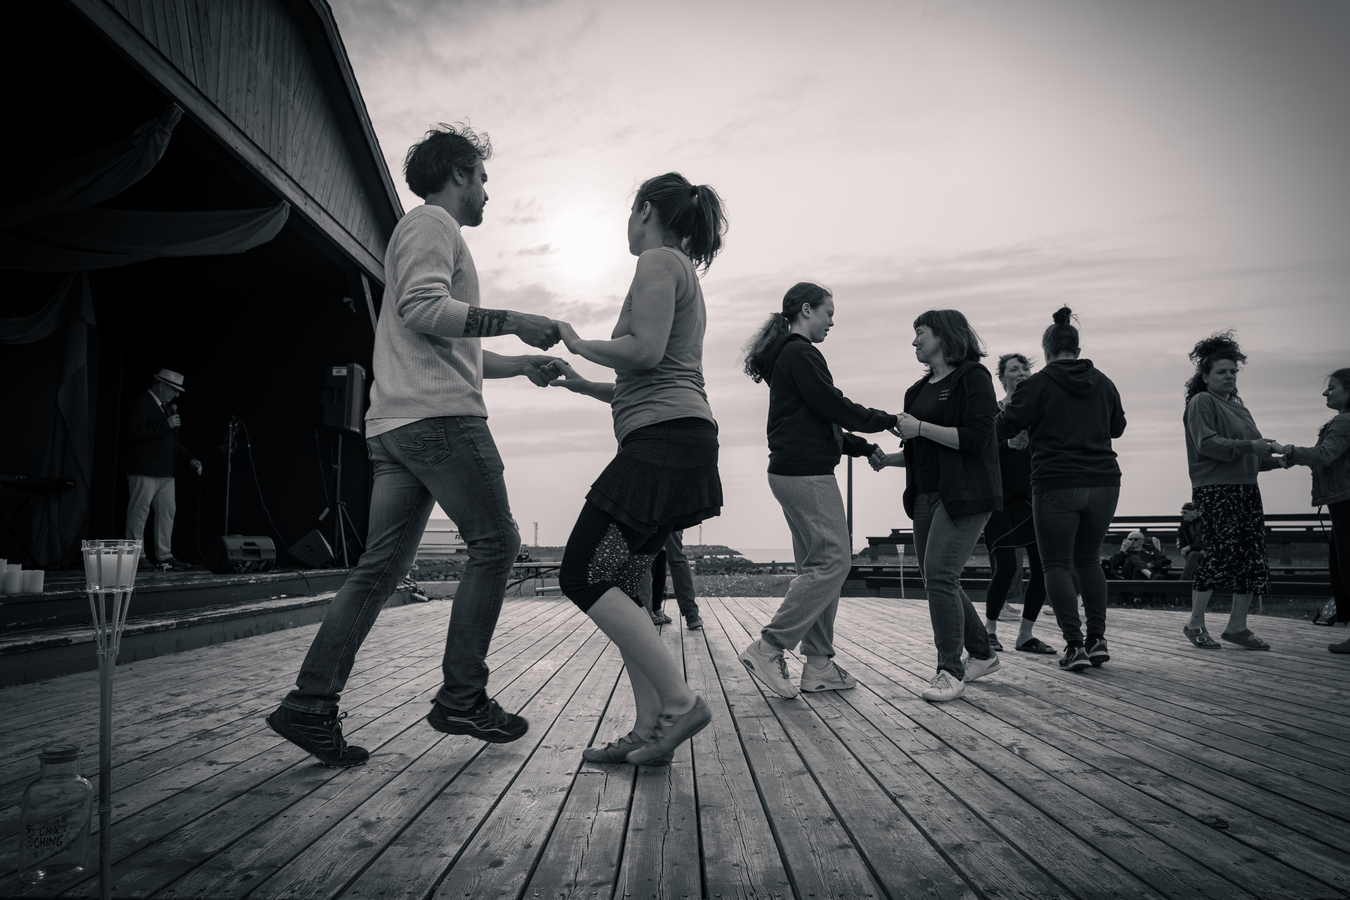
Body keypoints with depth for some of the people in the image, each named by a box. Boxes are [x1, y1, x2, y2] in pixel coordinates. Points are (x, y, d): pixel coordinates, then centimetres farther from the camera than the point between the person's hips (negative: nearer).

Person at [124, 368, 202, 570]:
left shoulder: (167, 407, 18)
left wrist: (190, 458, 13)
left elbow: (174, 438, 24)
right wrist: (166, 424, -20)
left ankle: (164, 555, 13)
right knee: (139, 514, -3)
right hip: (144, 472, -9)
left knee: (167, 512, 8)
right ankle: (136, 556, 2)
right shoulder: (141, 404, -8)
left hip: (165, 473, 9)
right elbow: (135, 432, -22)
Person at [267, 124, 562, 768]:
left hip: (395, 425, 10)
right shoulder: (430, 223, 2)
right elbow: (422, 307, -15)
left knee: (380, 567, 5)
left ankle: (310, 706, 4)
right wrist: (513, 321, -12)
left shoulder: (433, 232, 33)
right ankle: (461, 698, -2)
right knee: (494, 543, -5)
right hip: (439, 414, -10)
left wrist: (520, 364, 28)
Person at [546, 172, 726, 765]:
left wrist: (579, 343, -1)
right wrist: (580, 385, 27)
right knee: (617, 588, 8)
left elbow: (646, 351, -17)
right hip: (673, 444, 10)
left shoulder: (658, 262, -1)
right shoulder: (683, 275, 29)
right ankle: (650, 730, 7)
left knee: (583, 578, -10)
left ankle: (680, 702, -12)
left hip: (664, 441, -10)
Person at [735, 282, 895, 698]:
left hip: (793, 472, 11)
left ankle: (818, 665, 13)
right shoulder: (801, 354, -10)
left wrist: (863, 447, 20)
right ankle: (767, 648, -9)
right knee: (832, 560, -10)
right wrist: (887, 421, -1)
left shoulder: (785, 356, 22)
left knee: (818, 564, 11)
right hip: (806, 473, -11)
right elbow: (833, 407, -15)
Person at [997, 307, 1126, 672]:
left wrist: (1006, 407, 17)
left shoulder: (1038, 384, -6)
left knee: (1057, 564, 2)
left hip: (1056, 486, -5)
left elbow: (1005, 427, -4)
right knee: (1088, 559, 17)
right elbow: (1118, 426, 23)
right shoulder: (1103, 382, 10)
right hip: (1103, 483, 5)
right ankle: (1097, 639, 13)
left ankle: (1074, 644, -4)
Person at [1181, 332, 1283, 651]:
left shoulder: (1238, 406, 21)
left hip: (1246, 488, 8)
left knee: (1251, 556, 4)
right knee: (1221, 553, -10)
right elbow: (1207, 443, -16)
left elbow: (1255, 453, 22)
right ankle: (1195, 623, 4)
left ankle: (1237, 625, 13)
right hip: (1215, 490, -8)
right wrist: (1249, 446, -20)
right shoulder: (1201, 402, -3)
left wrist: (1279, 459, 6)